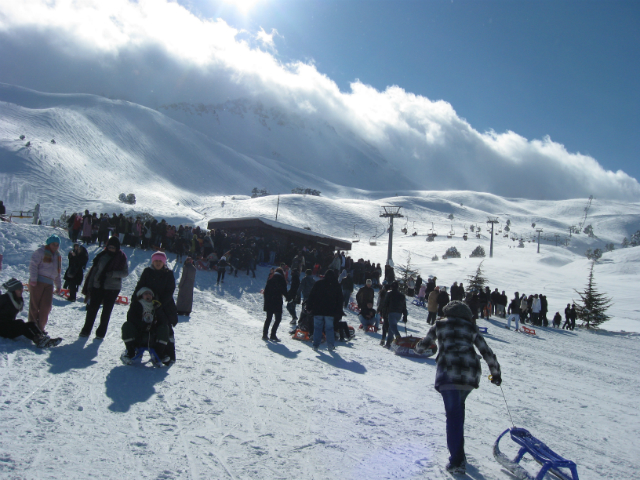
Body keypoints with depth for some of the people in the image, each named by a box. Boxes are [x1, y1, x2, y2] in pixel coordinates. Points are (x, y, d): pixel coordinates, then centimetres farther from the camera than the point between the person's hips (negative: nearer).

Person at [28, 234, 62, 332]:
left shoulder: (57, 256, 21)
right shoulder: (41, 252, 0)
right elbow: (33, 265, -10)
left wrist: (58, 285, 19)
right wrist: (33, 279, -18)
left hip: (49, 284, 6)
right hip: (37, 282, -6)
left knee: (46, 306, -2)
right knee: (34, 305, -2)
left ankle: (40, 327, 7)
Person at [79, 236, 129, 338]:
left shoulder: (121, 258, -2)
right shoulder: (102, 256, 4)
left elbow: (126, 273, -3)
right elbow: (94, 270, 7)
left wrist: (113, 274, -20)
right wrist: (89, 286, 4)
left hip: (112, 288, -2)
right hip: (98, 286, 2)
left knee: (106, 311, 4)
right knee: (92, 308, 3)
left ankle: (101, 332, 15)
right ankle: (86, 330, 16)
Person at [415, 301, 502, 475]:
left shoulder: (439, 325, 17)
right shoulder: (471, 328, 20)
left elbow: (423, 344, 26)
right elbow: (487, 353, 17)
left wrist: (418, 348, 48)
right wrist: (496, 373, 27)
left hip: (448, 373, -3)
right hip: (470, 374, 3)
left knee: (453, 413, -3)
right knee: (458, 406, 24)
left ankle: (457, 460, -9)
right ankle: (457, 448, 25)